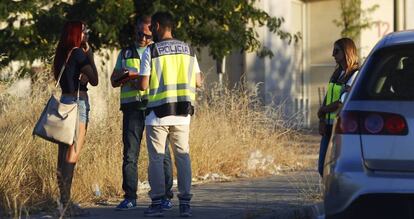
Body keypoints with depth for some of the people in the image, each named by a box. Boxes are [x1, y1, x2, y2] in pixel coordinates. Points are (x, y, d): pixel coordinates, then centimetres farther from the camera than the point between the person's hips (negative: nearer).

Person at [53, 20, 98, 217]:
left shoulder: (62, 54, 14)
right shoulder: (78, 53, -11)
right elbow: (94, 80, -9)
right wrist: (90, 54, -3)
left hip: (64, 101, 9)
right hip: (77, 102, -9)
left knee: (64, 153, 8)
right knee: (73, 154, -8)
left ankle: (63, 201, 10)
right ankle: (65, 203, -10)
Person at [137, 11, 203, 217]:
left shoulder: (151, 51, -5)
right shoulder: (188, 49, 8)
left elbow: (143, 85, -8)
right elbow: (198, 82, 9)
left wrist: (135, 79, 14)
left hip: (158, 112, -3)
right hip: (182, 113, 3)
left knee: (156, 157, 4)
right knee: (183, 155, 7)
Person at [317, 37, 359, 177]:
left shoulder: (355, 75, -11)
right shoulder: (337, 73, 15)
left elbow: (341, 103, -17)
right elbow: (326, 99, 14)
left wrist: (322, 111, -3)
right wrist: (322, 121, 0)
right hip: (329, 126, 8)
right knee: (323, 168, 8)